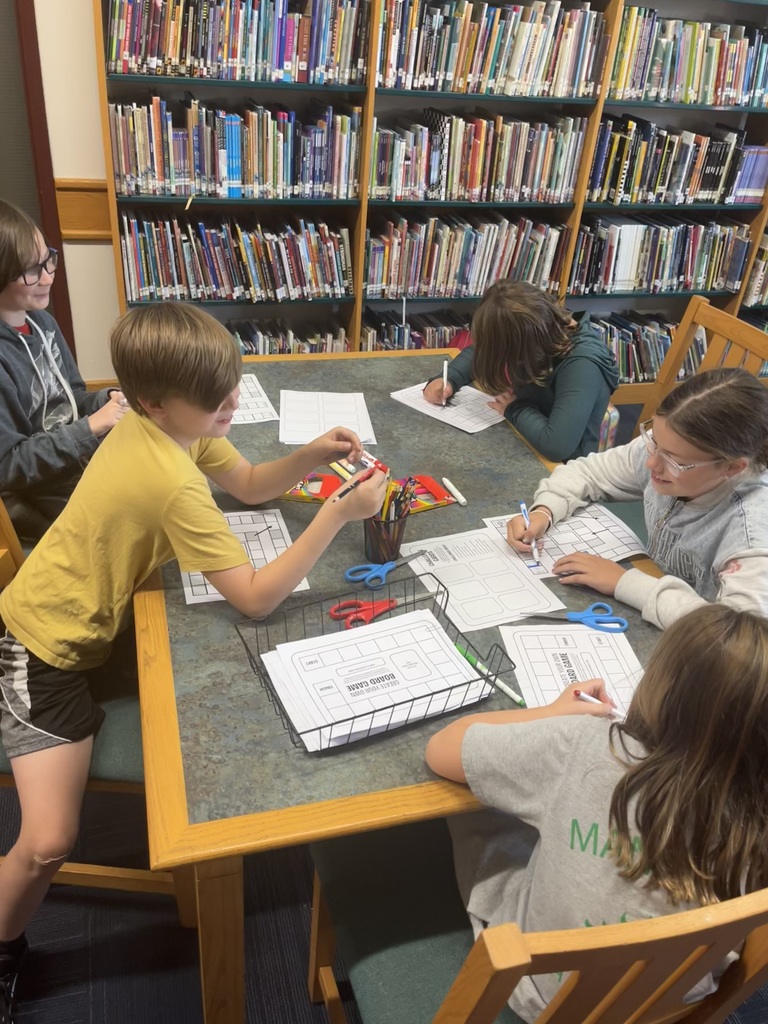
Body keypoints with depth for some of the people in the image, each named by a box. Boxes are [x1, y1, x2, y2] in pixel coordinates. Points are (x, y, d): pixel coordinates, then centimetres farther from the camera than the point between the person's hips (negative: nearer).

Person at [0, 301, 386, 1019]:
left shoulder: (167, 422, -6)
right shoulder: (172, 483, -34)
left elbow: (250, 486, 6)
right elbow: (256, 598, -32)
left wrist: (311, 456, -12)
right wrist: (337, 513, -31)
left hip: (74, 619, 9)